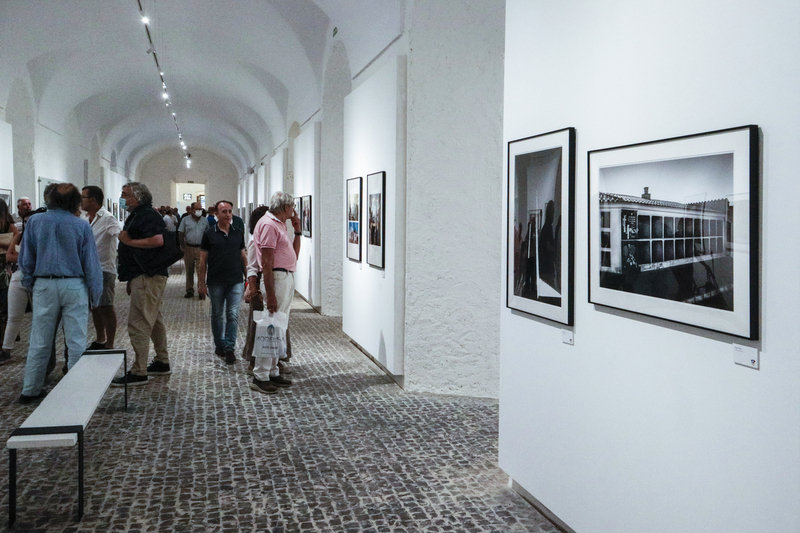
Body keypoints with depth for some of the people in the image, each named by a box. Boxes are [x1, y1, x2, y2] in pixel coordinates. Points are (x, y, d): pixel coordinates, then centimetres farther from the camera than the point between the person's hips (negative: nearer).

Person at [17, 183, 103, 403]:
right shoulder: (81, 225, -6)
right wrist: (95, 292, 5)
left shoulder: (35, 222, 0)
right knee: (76, 341, 3)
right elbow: (91, 261, -3)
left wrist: (29, 283, 18)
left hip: (44, 285, 3)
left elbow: (25, 258, 6)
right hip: (74, 286, -2)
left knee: (39, 342, 10)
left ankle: (30, 390, 18)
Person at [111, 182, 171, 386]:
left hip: (148, 276, -11)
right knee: (154, 321, 17)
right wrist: (131, 280, 25)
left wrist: (129, 241, -17)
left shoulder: (148, 215, -13)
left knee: (138, 324, -11)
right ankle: (162, 362, 27)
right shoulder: (137, 215, 20)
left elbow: (157, 240, -29)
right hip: (143, 276, 11)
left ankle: (138, 372, -8)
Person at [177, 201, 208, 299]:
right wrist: (183, 247, -6)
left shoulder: (205, 220, 9)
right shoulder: (185, 220, 4)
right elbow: (180, 234, 4)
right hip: (188, 248, 0)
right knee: (189, 270, 6)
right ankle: (190, 290, 15)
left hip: (201, 248, 0)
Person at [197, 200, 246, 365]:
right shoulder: (209, 234, 0)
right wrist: (201, 283, -2)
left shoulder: (238, 233, 7)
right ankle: (219, 345, 25)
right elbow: (203, 260, 1)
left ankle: (229, 348, 0)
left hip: (235, 281, 1)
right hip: (216, 282, -1)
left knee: (233, 315, -5)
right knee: (217, 315, 11)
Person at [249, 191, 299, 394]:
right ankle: (260, 377, -4)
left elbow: (294, 255, 23)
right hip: (277, 278, -10)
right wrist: (270, 294, -23)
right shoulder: (268, 225, -13)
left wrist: (297, 230, 14)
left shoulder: (279, 225, 18)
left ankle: (273, 372, 20)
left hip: (288, 278, 10)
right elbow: (266, 263, -19)